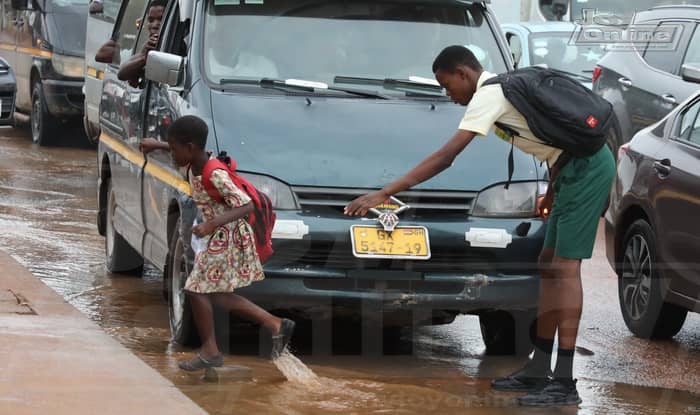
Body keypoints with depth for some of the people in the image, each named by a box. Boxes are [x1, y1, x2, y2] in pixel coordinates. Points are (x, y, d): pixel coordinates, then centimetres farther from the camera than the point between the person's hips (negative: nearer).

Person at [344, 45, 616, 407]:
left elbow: (444, 158, -19)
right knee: (549, 263, 12)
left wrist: (384, 194, -20)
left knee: (565, 267, -11)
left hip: (585, 167, -10)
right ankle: (538, 370, 17)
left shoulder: (488, 96, -13)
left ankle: (564, 383, -13)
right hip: (578, 165, 10)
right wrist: (553, 189, 23)